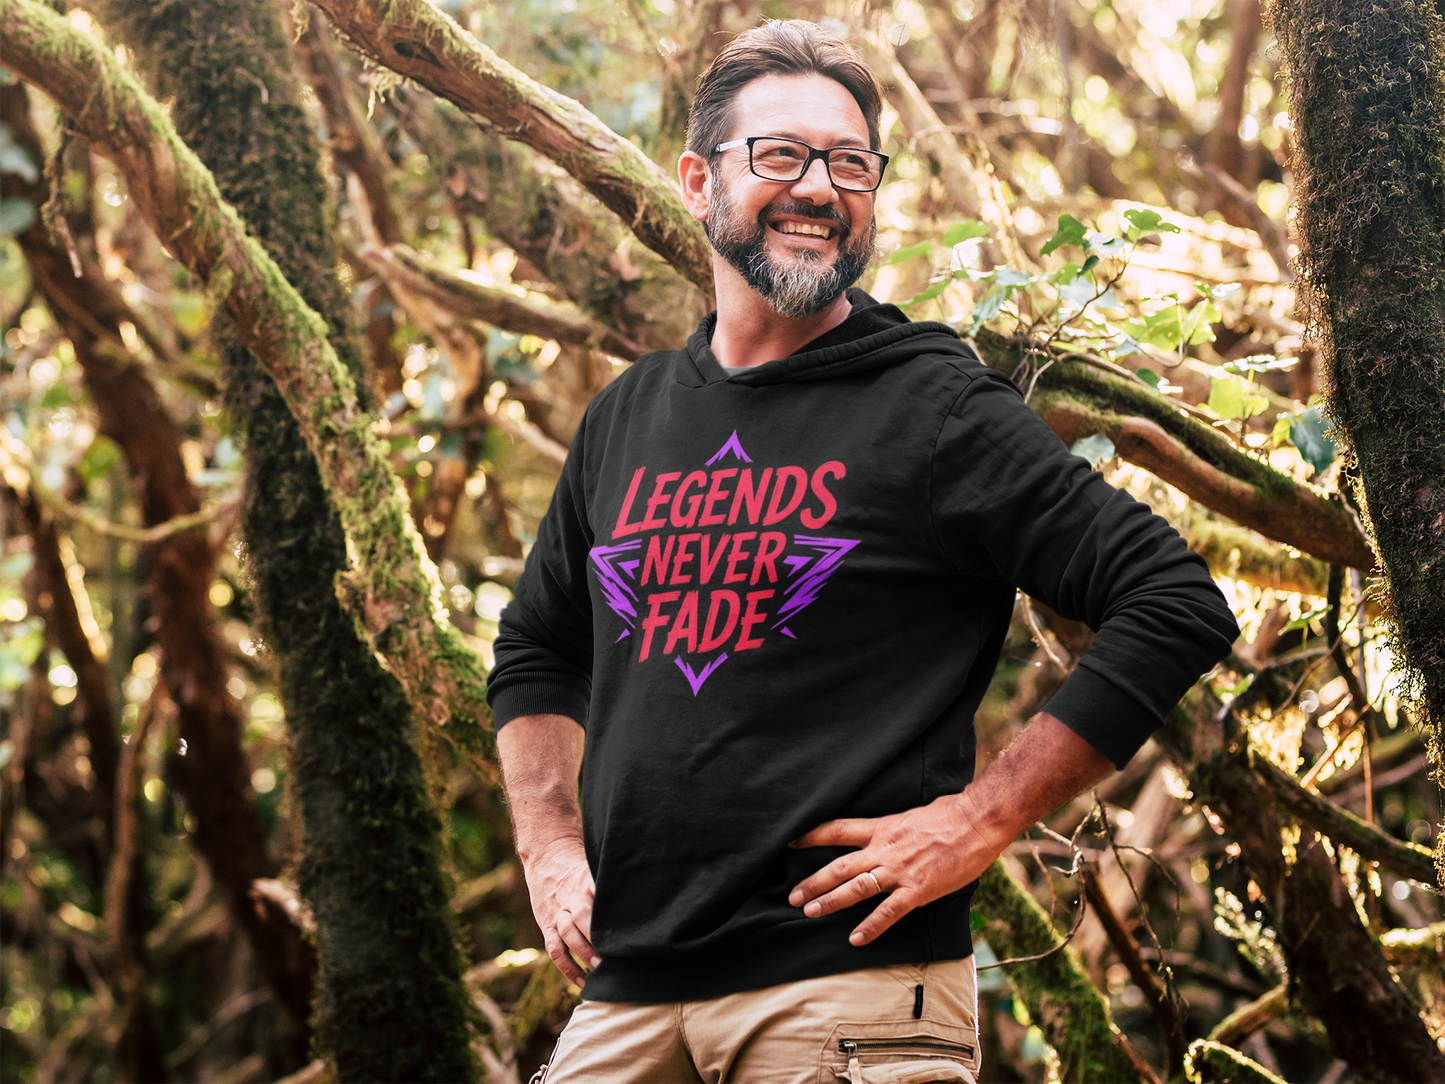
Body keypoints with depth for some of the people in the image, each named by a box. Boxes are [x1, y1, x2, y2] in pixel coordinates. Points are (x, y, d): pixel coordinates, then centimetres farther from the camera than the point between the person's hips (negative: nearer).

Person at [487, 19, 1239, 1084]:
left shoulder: (938, 408, -5)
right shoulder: (627, 417, 13)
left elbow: (1178, 605, -10)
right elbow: (536, 647, 27)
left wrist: (983, 817, -13)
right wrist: (549, 845, 11)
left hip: (851, 985, -5)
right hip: (625, 987, 5)